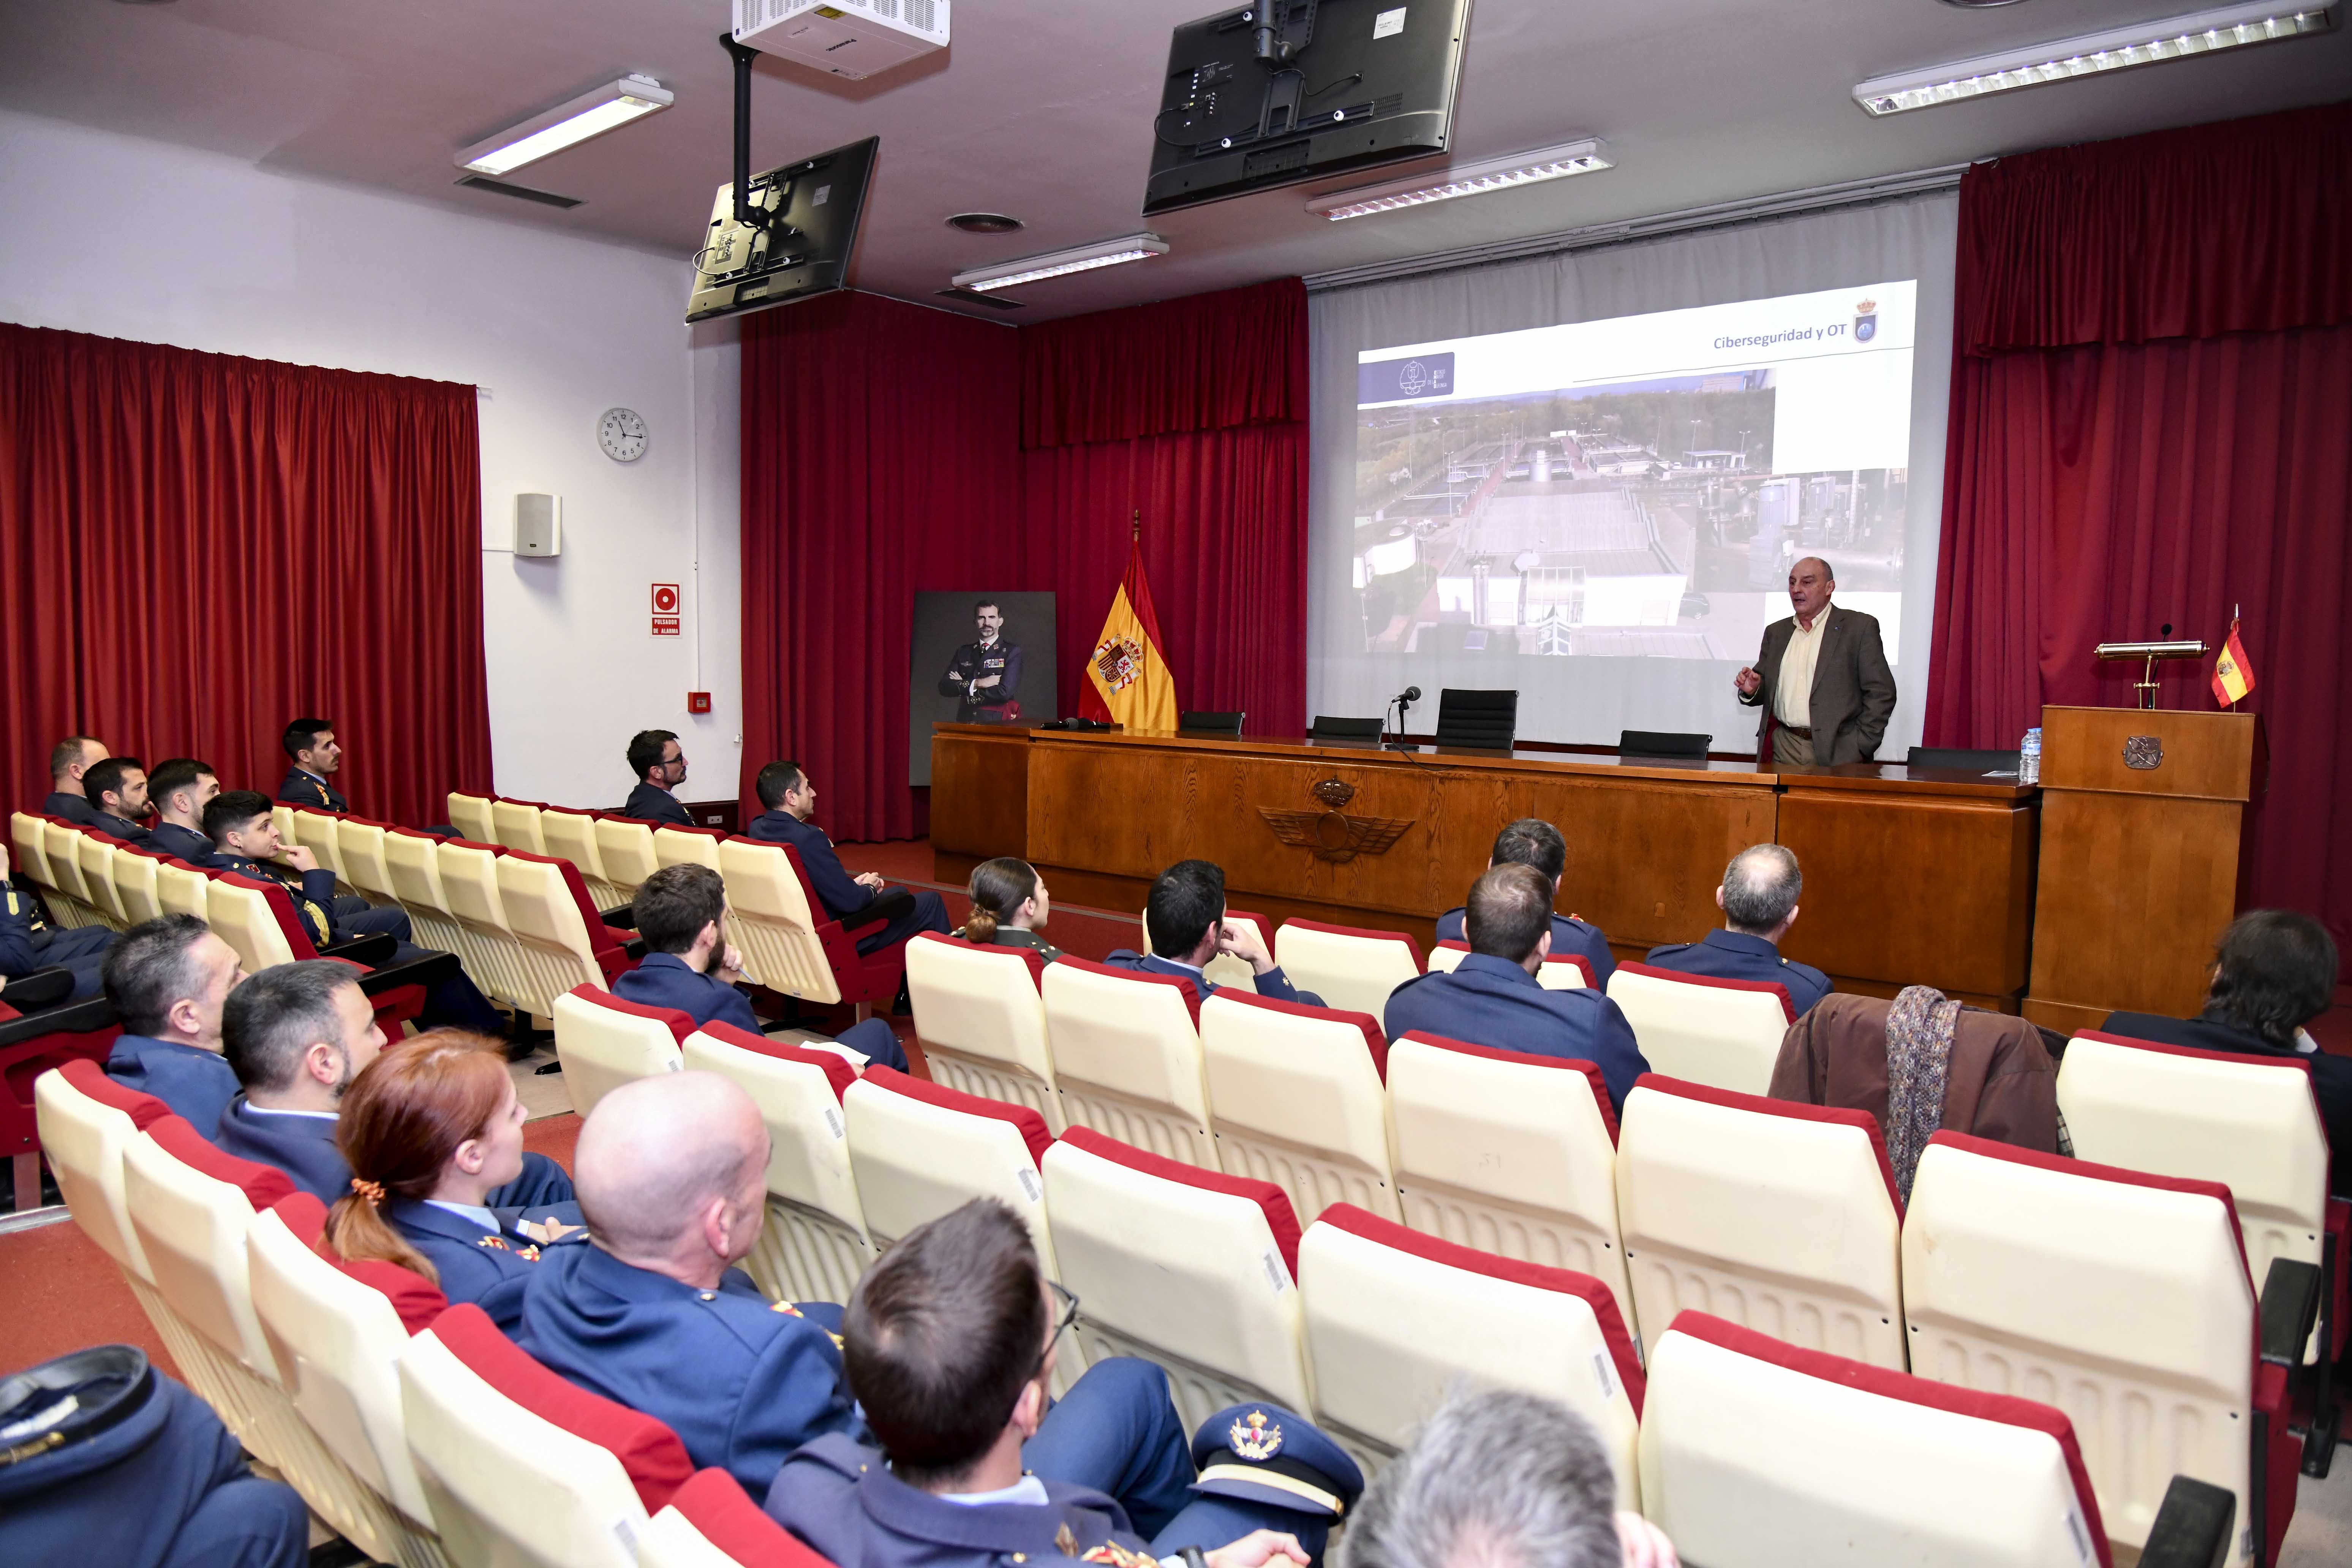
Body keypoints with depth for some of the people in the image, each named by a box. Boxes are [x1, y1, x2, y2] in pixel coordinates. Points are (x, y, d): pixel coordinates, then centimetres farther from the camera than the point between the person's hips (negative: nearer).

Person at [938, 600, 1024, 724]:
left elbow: (1005, 692, -8)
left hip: (997, 724, -3)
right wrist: (977, 684, -7)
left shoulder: (1012, 651, 5)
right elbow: (944, 687, 7)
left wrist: (964, 686, 0)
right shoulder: (964, 652, 18)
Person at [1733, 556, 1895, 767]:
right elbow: (1766, 692, 20)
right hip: (1783, 749, 4)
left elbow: (1881, 693, -3)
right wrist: (1751, 690, -4)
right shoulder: (1776, 632, 17)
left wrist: (1860, 749, -10)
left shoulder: (1860, 627, 2)